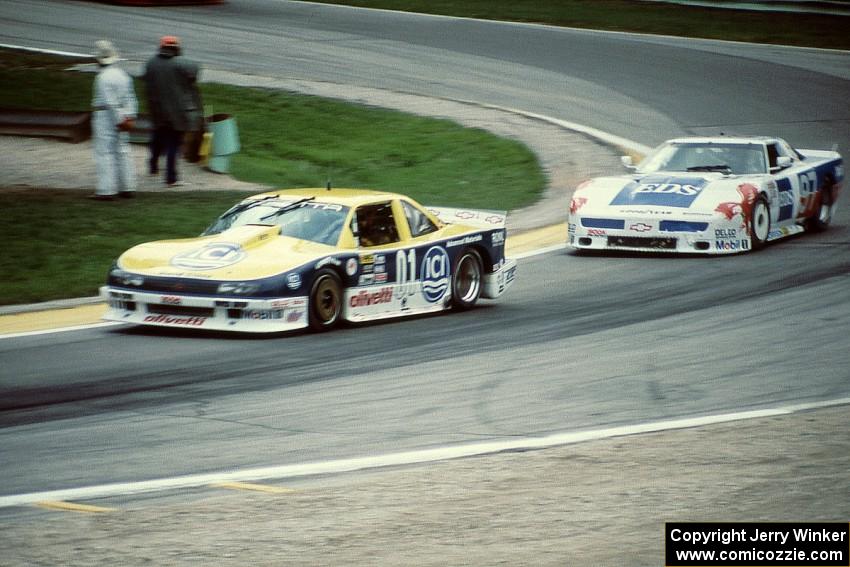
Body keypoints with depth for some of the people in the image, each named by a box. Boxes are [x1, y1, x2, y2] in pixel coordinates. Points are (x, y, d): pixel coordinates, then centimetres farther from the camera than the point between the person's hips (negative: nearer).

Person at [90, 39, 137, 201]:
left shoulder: (103, 77, -17)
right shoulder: (122, 74, 9)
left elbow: (111, 102, -20)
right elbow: (130, 98, 7)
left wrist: (119, 120, -17)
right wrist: (129, 117, 3)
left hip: (104, 116, -8)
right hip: (122, 116, 8)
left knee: (104, 153, -4)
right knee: (122, 150, 13)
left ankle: (106, 190, -5)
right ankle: (128, 187, 15)